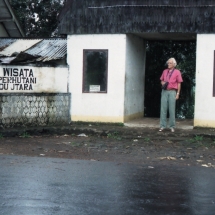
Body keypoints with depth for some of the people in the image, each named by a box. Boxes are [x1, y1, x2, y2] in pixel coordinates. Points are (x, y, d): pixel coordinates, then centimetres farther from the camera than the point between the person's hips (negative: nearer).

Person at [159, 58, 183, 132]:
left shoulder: (177, 72, 3)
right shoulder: (165, 71, 14)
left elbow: (179, 83, 2)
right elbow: (161, 80, 23)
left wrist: (178, 93, -4)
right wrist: (162, 83, -2)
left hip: (172, 92, -3)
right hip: (164, 91, 3)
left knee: (172, 109, -1)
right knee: (163, 108, 0)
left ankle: (172, 126, 5)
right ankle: (162, 126, 4)